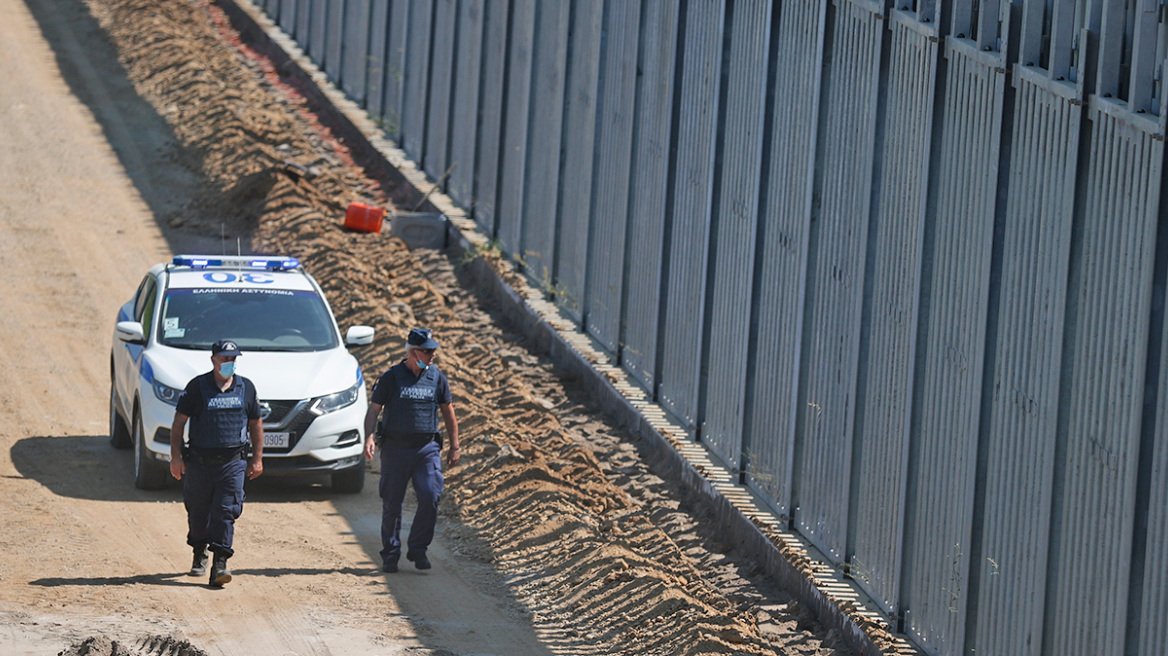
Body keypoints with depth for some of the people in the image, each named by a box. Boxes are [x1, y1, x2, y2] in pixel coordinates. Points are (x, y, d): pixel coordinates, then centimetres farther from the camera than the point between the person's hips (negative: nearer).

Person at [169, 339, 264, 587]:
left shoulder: (246, 388, 8)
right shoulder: (197, 386, -1)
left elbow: (256, 424, 17)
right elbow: (178, 422, 0)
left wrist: (257, 459, 13)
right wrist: (176, 456, -7)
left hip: (233, 463, 0)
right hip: (199, 462, 0)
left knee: (226, 512, -11)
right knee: (198, 511, 10)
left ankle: (220, 564, -15)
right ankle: (199, 555, 34)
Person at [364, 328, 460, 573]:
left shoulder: (437, 377, 6)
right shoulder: (391, 377, -2)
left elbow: (448, 413, 15)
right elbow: (374, 410, -1)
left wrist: (454, 446, 13)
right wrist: (369, 437, -18)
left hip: (427, 449, 2)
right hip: (395, 448, -2)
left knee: (430, 498, -13)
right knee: (392, 504, 3)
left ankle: (418, 550, 2)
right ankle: (390, 554, 16)